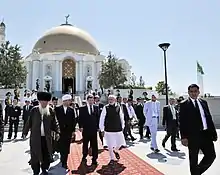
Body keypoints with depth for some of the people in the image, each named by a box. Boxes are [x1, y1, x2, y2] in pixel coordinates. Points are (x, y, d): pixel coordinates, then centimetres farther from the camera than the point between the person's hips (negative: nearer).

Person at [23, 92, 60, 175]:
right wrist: (25, 132, 7)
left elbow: (54, 123, 3)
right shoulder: (34, 110, -3)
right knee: (35, 155, 8)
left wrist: (57, 132, -2)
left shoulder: (51, 111, -2)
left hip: (46, 137, 1)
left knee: (47, 154, 11)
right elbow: (29, 122, 3)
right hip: (35, 137, -1)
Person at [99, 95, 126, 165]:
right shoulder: (106, 108, -7)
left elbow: (122, 117, 9)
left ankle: (115, 150, 41)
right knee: (110, 146, 5)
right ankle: (112, 158, 28)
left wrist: (122, 127, 11)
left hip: (118, 129, 2)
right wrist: (102, 129, -4)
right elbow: (102, 119, -4)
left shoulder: (118, 107, -1)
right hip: (109, 130, -2)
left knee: (120, 143, 8)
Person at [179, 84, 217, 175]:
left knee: (211, 155, 8)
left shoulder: (204, 102, 12)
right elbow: (182, 122, -9)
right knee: (193, 160, 8)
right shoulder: (184, 104, -5)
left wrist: (213, 132, 8)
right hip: (193, 135, -5)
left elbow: (209, 118, 12)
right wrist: (183, 137, -15)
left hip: (206, 134, 5)